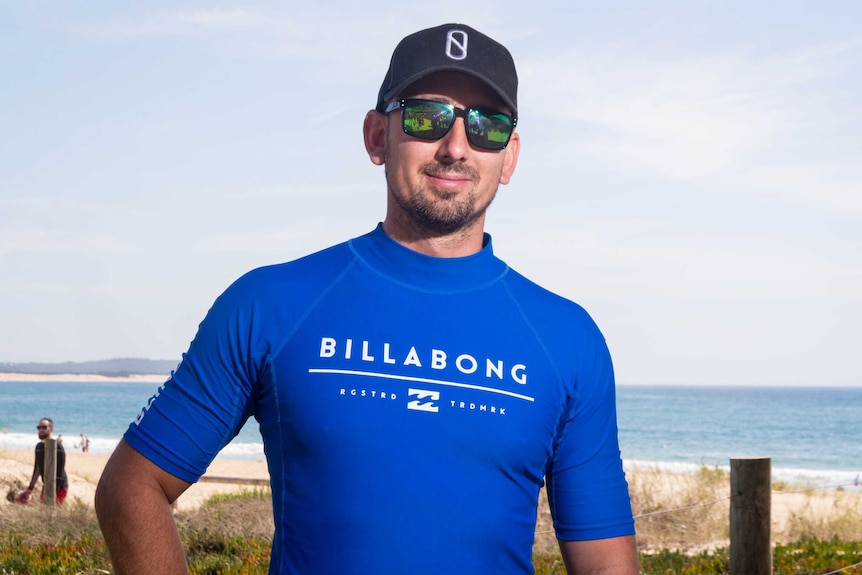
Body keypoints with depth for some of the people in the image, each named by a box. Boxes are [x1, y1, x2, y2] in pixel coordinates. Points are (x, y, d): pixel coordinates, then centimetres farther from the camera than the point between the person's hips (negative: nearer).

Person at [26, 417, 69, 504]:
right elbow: (37, 469, 18)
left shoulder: (57, 447, -15)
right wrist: (30, 488, 18)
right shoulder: (39, 446, 9)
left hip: (59, 488, -7)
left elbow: (59, 472, -19)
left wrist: (54, 492, -24)